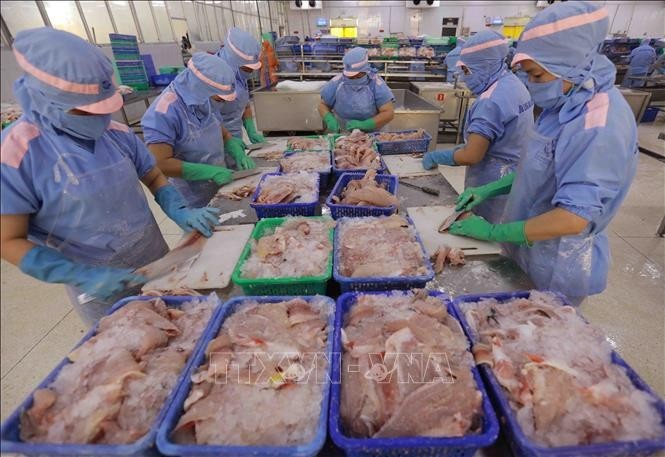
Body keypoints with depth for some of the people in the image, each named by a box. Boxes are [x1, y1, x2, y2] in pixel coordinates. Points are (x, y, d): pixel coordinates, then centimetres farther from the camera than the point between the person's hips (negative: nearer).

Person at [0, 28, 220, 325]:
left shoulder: (118, 133, -5)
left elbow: (153, 178, 7)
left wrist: (179, 212, -12)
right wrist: (85, 277, -24)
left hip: (157, 263, 5)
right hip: (102, 288, -4)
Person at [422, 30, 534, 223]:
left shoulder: (491, 100, -22)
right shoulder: (515, 84, 8)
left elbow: (472, 156, -24)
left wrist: (435, 157, -11)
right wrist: (464, 147, 13)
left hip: (492, 188, -9)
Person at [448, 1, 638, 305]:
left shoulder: (599, 125, -27)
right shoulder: (567, 104, 2)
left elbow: (573, 218, -30)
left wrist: (494, 232, -24)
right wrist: (489, 190, 1)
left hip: (557, 270, -8)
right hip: (534, 252, 8)